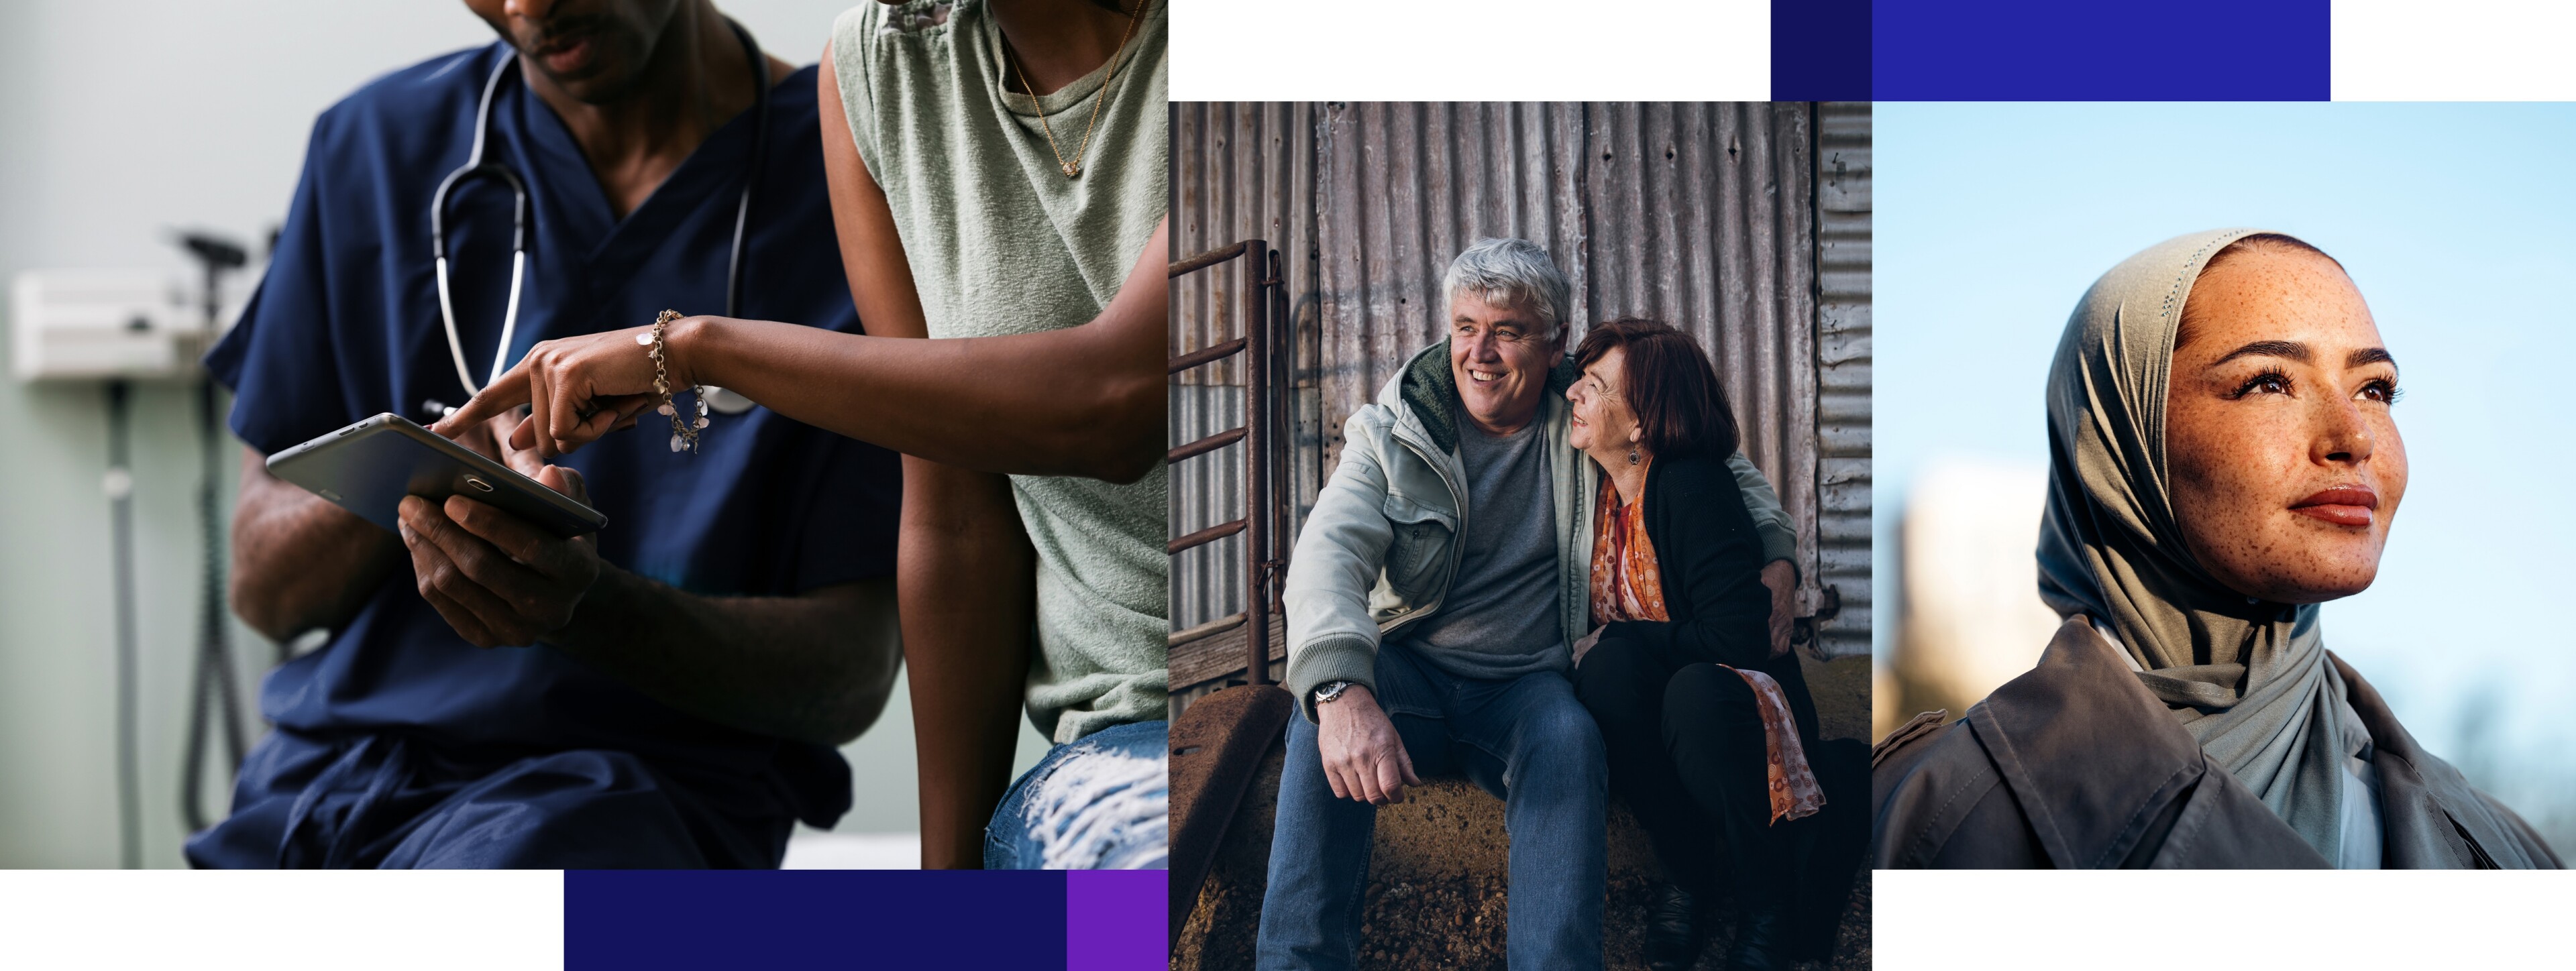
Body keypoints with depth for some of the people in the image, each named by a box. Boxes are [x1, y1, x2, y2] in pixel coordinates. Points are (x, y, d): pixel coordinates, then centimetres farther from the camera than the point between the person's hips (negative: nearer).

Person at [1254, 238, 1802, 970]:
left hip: (1528, 685, 1)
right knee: (1328, 710, -33)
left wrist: (1776, 553, 3)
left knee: (1572, 739, -34)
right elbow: (1328, 553, -21)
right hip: (1410, 673, 0)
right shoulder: (1392, 431, -3)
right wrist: (1340, 689, -40)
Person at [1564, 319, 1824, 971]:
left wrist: (1612, 641, -19)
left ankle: (1766, 907, -15)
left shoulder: (1690, 488, -19)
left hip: (1731, 701, -5)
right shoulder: (1596, 485, 0)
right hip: (1641, 709, 5)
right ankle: (1683, 874, -12)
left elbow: (1735, 639, -25)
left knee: (1697, 693, -38)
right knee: (1609, 662, -28)